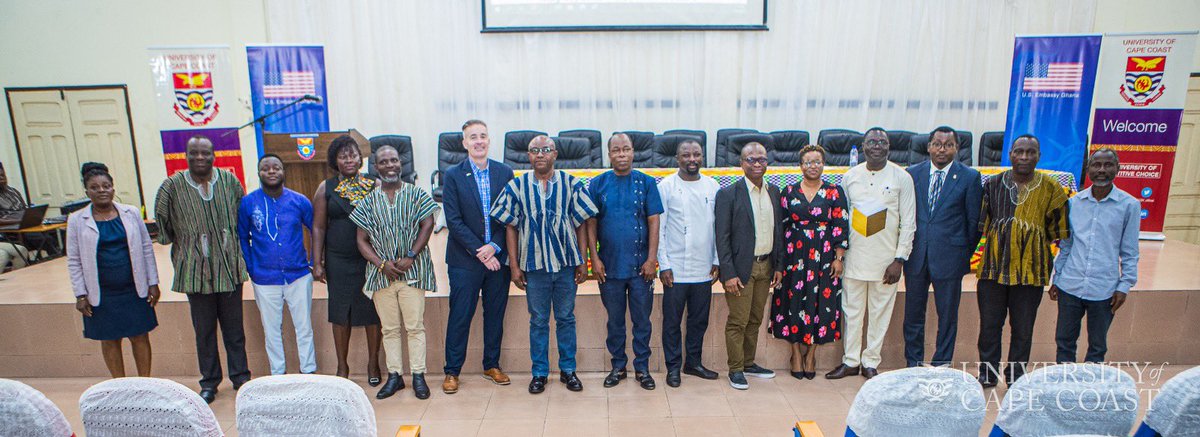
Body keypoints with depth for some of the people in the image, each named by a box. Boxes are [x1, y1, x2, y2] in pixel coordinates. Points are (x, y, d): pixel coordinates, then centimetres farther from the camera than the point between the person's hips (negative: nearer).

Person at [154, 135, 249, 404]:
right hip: (195, 271, -1)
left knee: (234, 328, 10)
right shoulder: (172, 186, -6)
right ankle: (209, 382, 24)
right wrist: (180, 245, 14)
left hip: (229, 268, 1)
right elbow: (161, 218, 9)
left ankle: (240, 376, 23)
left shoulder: (229, 180, -2)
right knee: (204, 330, 10)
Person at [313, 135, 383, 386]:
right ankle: (342, 366, 23)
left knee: (373, 311, 4)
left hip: (372, 259, -1)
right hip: (339, 261, 1)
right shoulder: (326, 188, 4)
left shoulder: (375, 185, 2)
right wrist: (317, 263, -2)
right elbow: (318, 227, 4)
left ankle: (373, 364, 20)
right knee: (340, 313, 8)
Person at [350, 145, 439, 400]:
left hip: (412, 272, -2)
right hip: (381, 273, 3)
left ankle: (418, 375, 9)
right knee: (389, 328, 9)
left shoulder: (416, 194, 2)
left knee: (415, 326, 0)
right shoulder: (368, 201, 8)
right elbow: (362, 240, 6)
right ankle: (394, 375, 19)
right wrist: (382, 264, -9)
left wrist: (410, 257, -15)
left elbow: (427, 225, -7)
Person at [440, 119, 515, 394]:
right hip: (465, 259, -2)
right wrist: (479, 251, -13)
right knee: (460, 315, 4)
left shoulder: (505, 173, 4)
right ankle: (452, 371, 17)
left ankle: (492, 365, 27)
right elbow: (453, 220, -8)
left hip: (498, 257, 3)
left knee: (495, 313, 12)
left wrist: (494, 246, -10)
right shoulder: (453, 176, -3)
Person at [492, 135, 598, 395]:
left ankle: (568, 369, 25)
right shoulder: (517, 186, 1)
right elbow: (511, 227, 3)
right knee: (538, 321, 10)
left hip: (566, 263, 0)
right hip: (534, 265, 0)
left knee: (566, 318, 11)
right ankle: (539, 372, 23)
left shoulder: (572, 184, 0)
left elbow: (581, 224, 2)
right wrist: (514, 265, -2)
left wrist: (582, 261, -2)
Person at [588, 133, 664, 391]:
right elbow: (591, 224, 2)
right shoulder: (598, 184, 2)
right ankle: (618, 366, 26)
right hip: (610, 265, 1)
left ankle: (642, 367, 21)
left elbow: (653, 222, -2)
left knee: (642, 320, 8)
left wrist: (652, 259, -7)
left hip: (640, 265, -1)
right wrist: (595, 259, -4)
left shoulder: (646, 183, 0)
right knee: (615, 320, 12)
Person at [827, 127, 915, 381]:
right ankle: (850, 361, 19)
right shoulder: (850, 177, 5)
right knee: (852, 310, 8)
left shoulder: (901, 178, -1)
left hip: (886, 259, -2)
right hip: (854, 257, 2)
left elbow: (908, 223, -2)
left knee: (880, 312, 6)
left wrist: (899, 259, -7)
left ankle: (871, 362, 19)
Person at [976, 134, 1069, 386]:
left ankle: (1016, 378, 25)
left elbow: (1059, 230, 6)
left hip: (1031, 270, -1)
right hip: (993, 266, 1)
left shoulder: (1050, 188, 0)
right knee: (989, 325, 9)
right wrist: (999, 240, 3)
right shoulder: (993, 184, 3)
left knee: (1022, 329, 9)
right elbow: (982, 224, 9)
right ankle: (987, 375, 24)